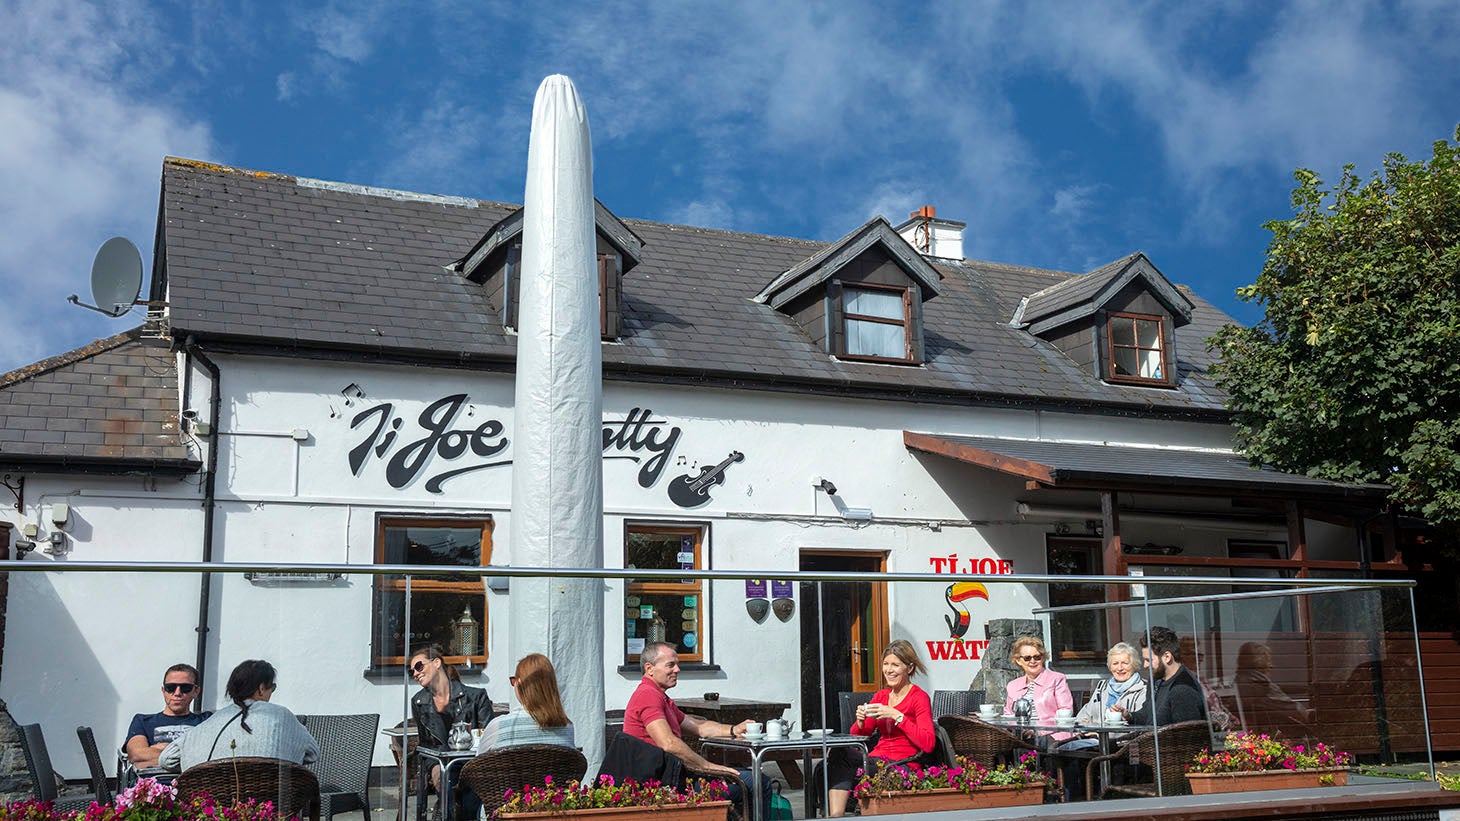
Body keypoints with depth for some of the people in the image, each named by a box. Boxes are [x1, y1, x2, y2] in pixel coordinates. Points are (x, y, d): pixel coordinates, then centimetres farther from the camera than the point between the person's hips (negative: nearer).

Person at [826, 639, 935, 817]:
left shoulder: (919, 697, 0)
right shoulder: (880, 696, 18)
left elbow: (928, 744, -14)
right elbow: (856, 737, 17)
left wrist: (897, 716, -18)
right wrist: (860, 721, -5)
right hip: (875, 761, 6)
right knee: (840, 754, -25)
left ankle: (836, 816, -21)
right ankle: (835, 816, -31)